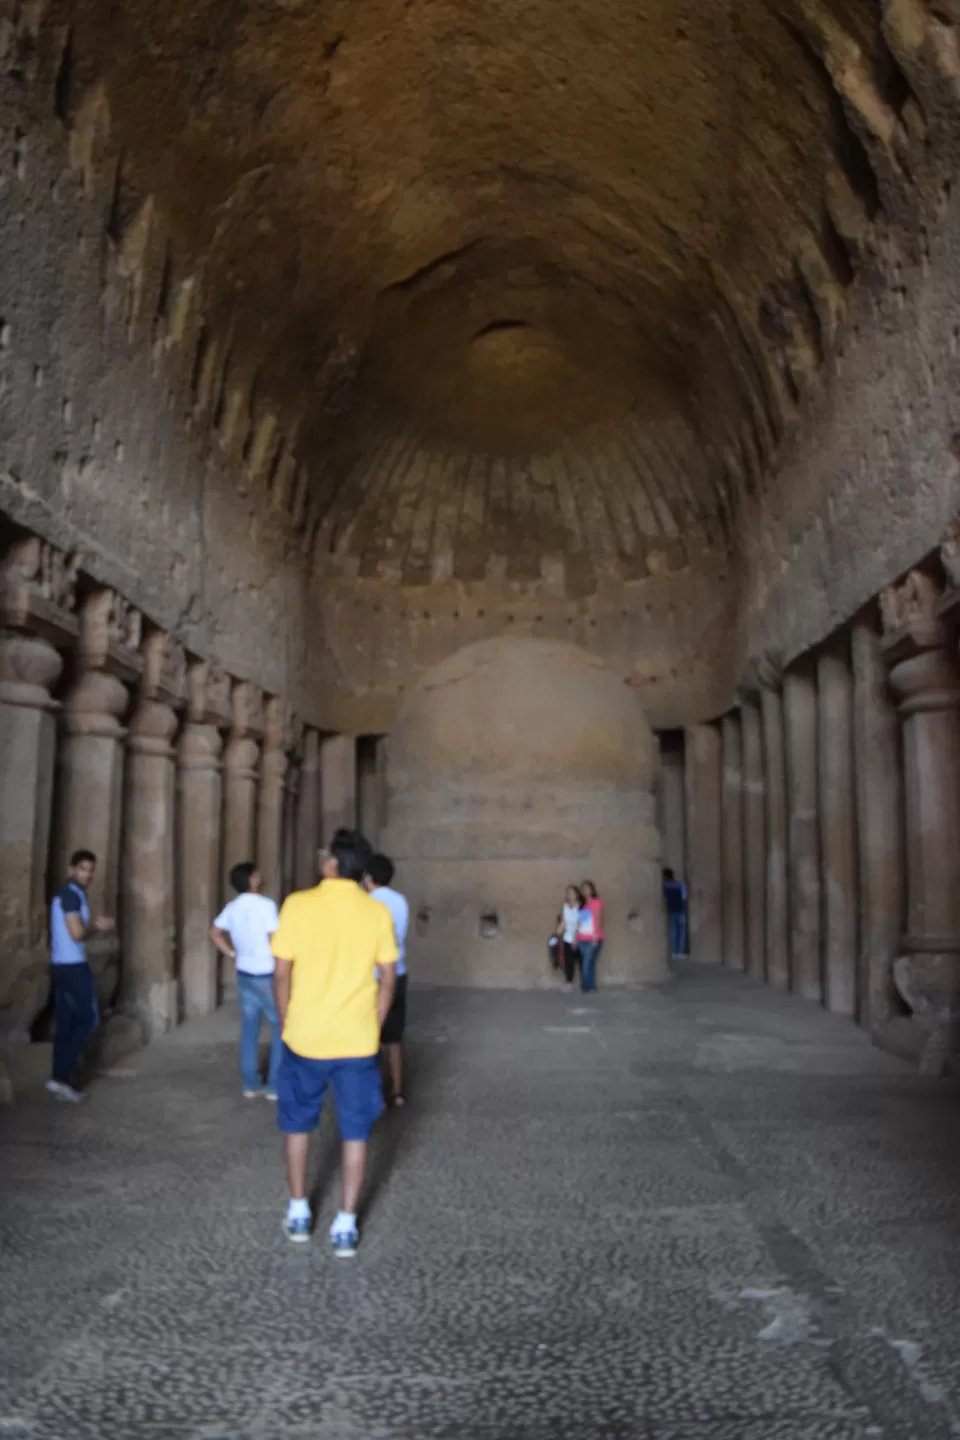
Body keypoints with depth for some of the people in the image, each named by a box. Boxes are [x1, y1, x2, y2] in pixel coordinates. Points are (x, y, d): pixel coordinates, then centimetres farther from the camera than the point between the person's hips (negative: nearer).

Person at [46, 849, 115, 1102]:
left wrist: (95, 926, 9)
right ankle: (60, 1077, -5)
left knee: (66, 1024, 9)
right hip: (73, 966, -10)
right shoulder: (72, 895, -14)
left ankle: (61, 1078, 11)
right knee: (87, 1019, -4)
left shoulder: (64, 895, 17)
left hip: (61, 965, 10)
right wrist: (97, 927, -3)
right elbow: (77, 934, -21)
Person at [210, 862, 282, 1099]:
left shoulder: (232, 907, 4)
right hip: (267, 975, -7)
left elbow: (215, 932, 15)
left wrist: (233, 954, 15)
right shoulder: (265, 905, -18)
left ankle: (251, 1084, 18)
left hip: (244, 974, 7)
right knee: (281, 1029, 5)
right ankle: (275, 1085, 6)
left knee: (250, 1028, 13)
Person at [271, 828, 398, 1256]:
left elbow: (281, 974, -7)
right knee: (355, 1132, 12)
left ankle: (299, 1212, 29)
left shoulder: (298, 904, -10)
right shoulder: (377, 912, -4)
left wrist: (286, 1024, 6)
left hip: (304, 1038, -1)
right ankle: (345, 1225, 15)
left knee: (297, 1124, 20)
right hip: (357, 1041, 1)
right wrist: (373, 1028, 11)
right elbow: (388, 980, -1)